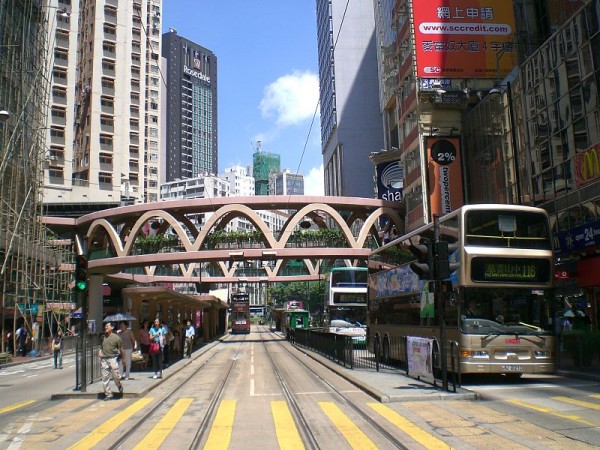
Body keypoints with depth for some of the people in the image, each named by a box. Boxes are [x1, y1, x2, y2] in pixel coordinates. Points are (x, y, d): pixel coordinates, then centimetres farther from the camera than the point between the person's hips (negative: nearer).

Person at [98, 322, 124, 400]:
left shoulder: (116, 337, -5)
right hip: (104, 359, 4)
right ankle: (108, 394, 15)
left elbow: (121, 350, 1)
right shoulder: (103, 337, 6)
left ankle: (119, 386, 29)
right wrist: (99, 352, 4)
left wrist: (123, 359, 6)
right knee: (105, 378, 4)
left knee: (115, 376, -4)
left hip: (113, 359, -4)